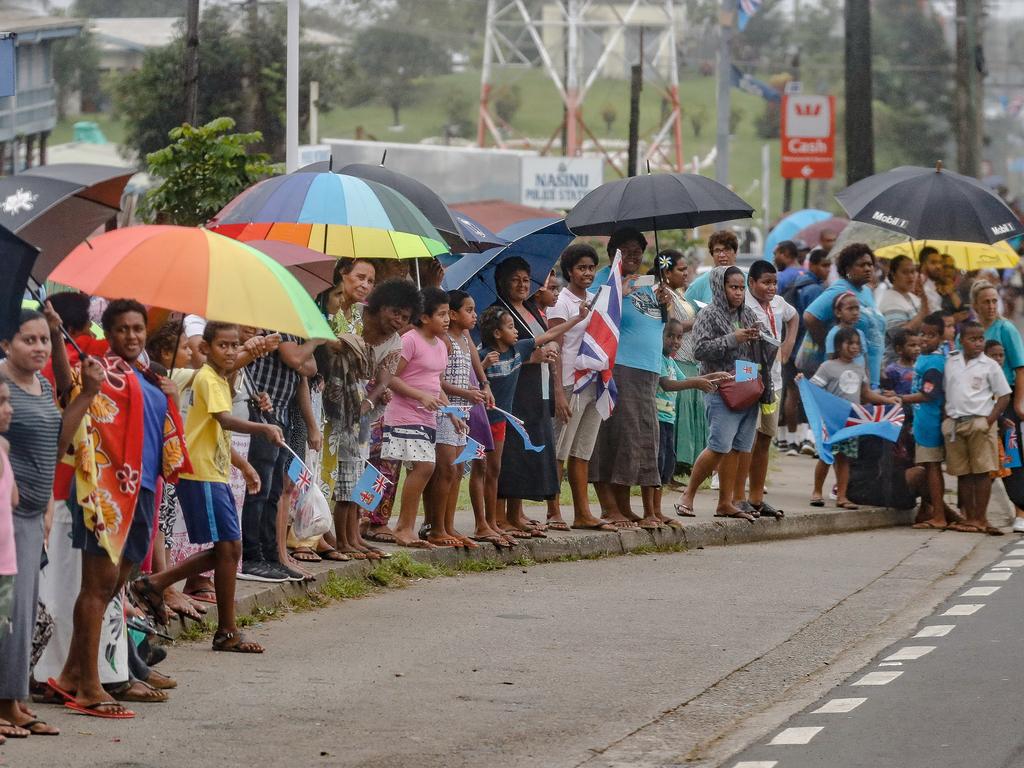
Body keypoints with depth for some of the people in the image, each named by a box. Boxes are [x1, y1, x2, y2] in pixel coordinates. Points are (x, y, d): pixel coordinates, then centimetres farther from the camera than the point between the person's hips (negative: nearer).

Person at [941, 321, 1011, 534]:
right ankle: (969, 517, 11)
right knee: (962, 473, 6)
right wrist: (946, 417, 5)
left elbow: (1004, 396, 0)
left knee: (981, 472, -4)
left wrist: (989, 421, -10)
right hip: (954, 424, 4)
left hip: (980, 423, -4)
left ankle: (981, 519, -2)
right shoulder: (951, 363, 10)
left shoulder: (989, 365, 0)